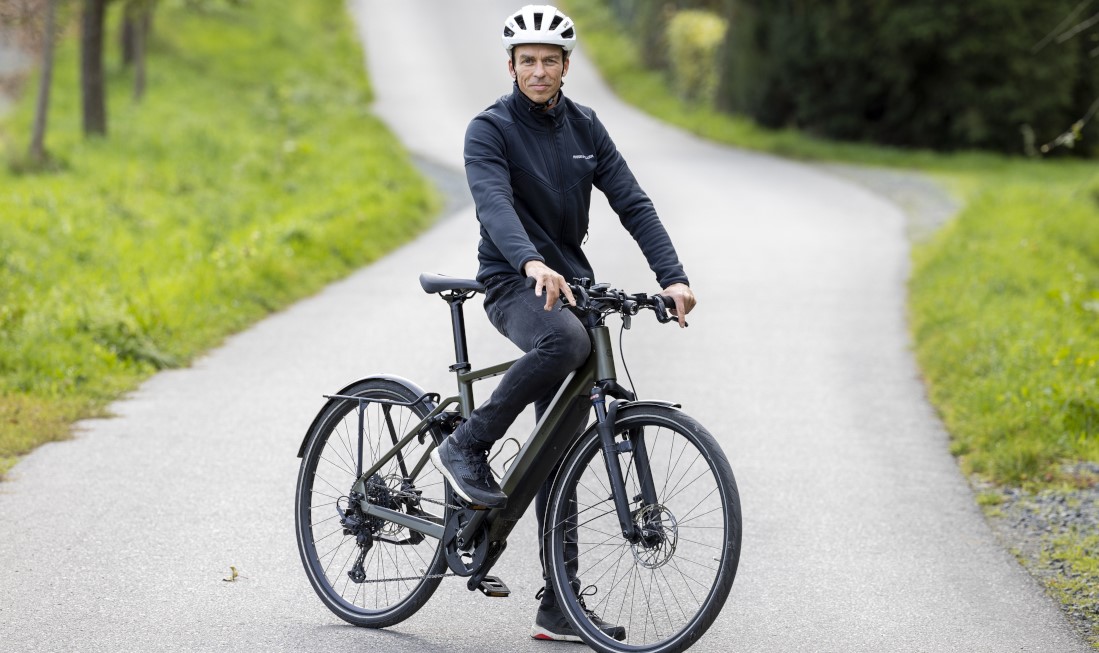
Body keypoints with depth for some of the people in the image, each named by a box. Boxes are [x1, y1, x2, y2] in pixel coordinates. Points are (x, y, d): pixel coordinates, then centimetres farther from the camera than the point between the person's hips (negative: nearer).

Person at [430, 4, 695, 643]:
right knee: (566, 339, -40)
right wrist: (533, 264, -45)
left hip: (572, 284, 5)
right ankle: (467, 446, -21)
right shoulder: (489, 130, -8)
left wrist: (673, 276, -12)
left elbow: (632, 202, 2)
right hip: (515, 286, -5)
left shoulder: (584, 127, 9)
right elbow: (493, 204, -25)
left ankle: (560, 609, 4)